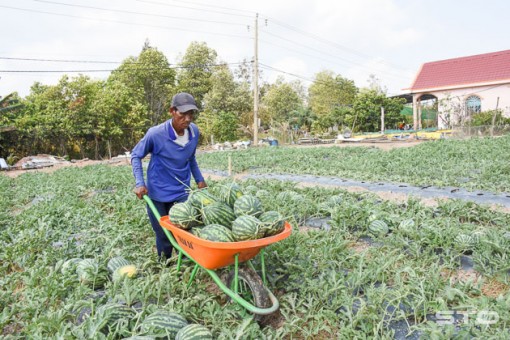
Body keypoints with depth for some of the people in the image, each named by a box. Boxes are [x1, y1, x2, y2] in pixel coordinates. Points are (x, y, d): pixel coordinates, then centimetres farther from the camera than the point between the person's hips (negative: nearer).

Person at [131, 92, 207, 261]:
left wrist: (199, 179, 7)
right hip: (158, 194, -3)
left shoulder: (195, 131, -8)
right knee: (164, 237, 11)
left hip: (182, 192, 3)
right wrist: (139, 183, -14)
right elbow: (135, 155, -6)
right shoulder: (155, 134, -21)